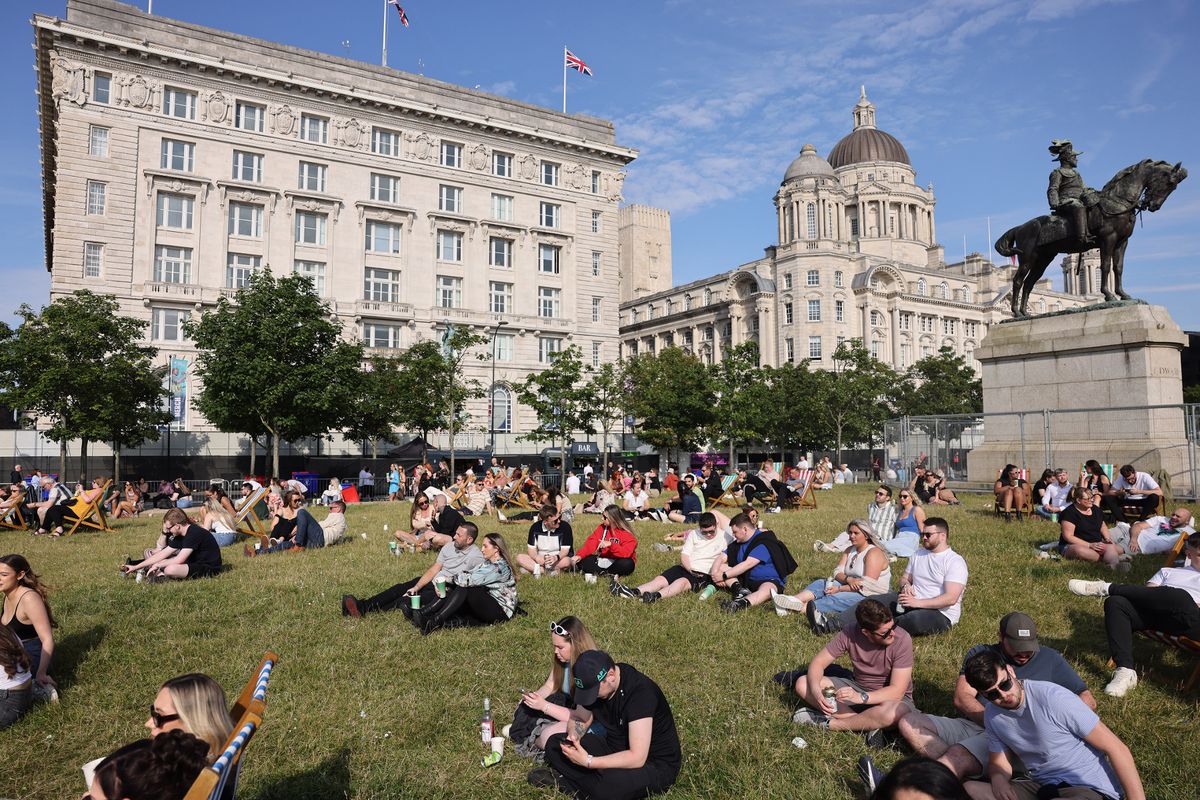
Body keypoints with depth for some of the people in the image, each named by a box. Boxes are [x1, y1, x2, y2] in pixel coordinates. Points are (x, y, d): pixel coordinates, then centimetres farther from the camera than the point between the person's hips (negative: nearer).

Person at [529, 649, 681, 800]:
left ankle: (567, 781, -9)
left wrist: (588, 761, -32)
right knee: (554, 744, -2)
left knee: (606, 785, -36)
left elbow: (637, 758, -32)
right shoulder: (594, 681, -8)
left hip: (656, 764, -7)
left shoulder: (640, 692, -31)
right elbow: (579, 718, 6)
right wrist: (573, 735, -17)